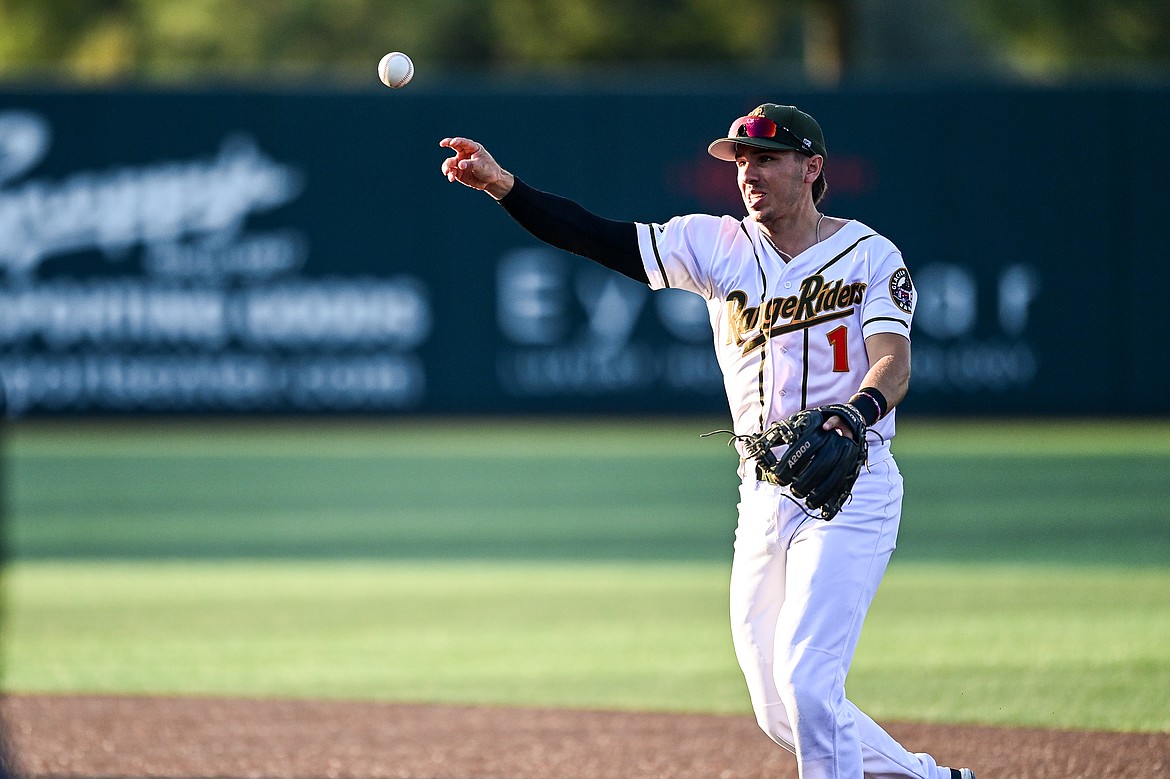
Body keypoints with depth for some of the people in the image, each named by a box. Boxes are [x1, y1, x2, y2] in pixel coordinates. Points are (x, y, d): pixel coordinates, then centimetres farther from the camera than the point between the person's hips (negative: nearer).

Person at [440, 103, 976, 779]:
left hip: (851, 489, -6)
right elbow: (599, 238, -2)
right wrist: (502, 184, -15)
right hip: (764, 493, 6)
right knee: (781, 715, 9)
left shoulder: (869, 255, -3)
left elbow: (893, 362, -16)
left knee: (806, 681, -19)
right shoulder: (718, 245, 7)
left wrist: (858, 409, -38)